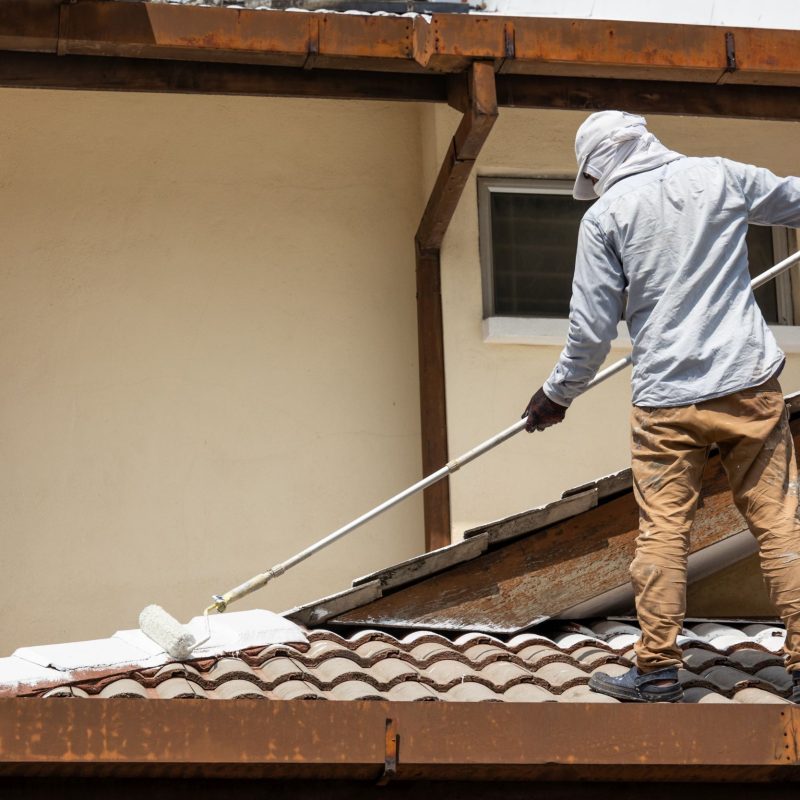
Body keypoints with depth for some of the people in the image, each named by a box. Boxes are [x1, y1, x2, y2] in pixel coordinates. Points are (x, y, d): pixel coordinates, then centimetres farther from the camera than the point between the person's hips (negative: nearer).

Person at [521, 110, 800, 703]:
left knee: (663, 531, 4)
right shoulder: (721, 177, 6)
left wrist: (559, 394, 13)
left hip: (667, 399, -2)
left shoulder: (606, 215, -2)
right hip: (749, 385, 2)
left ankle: (658, 669, 5)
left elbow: (592, 327, -2)